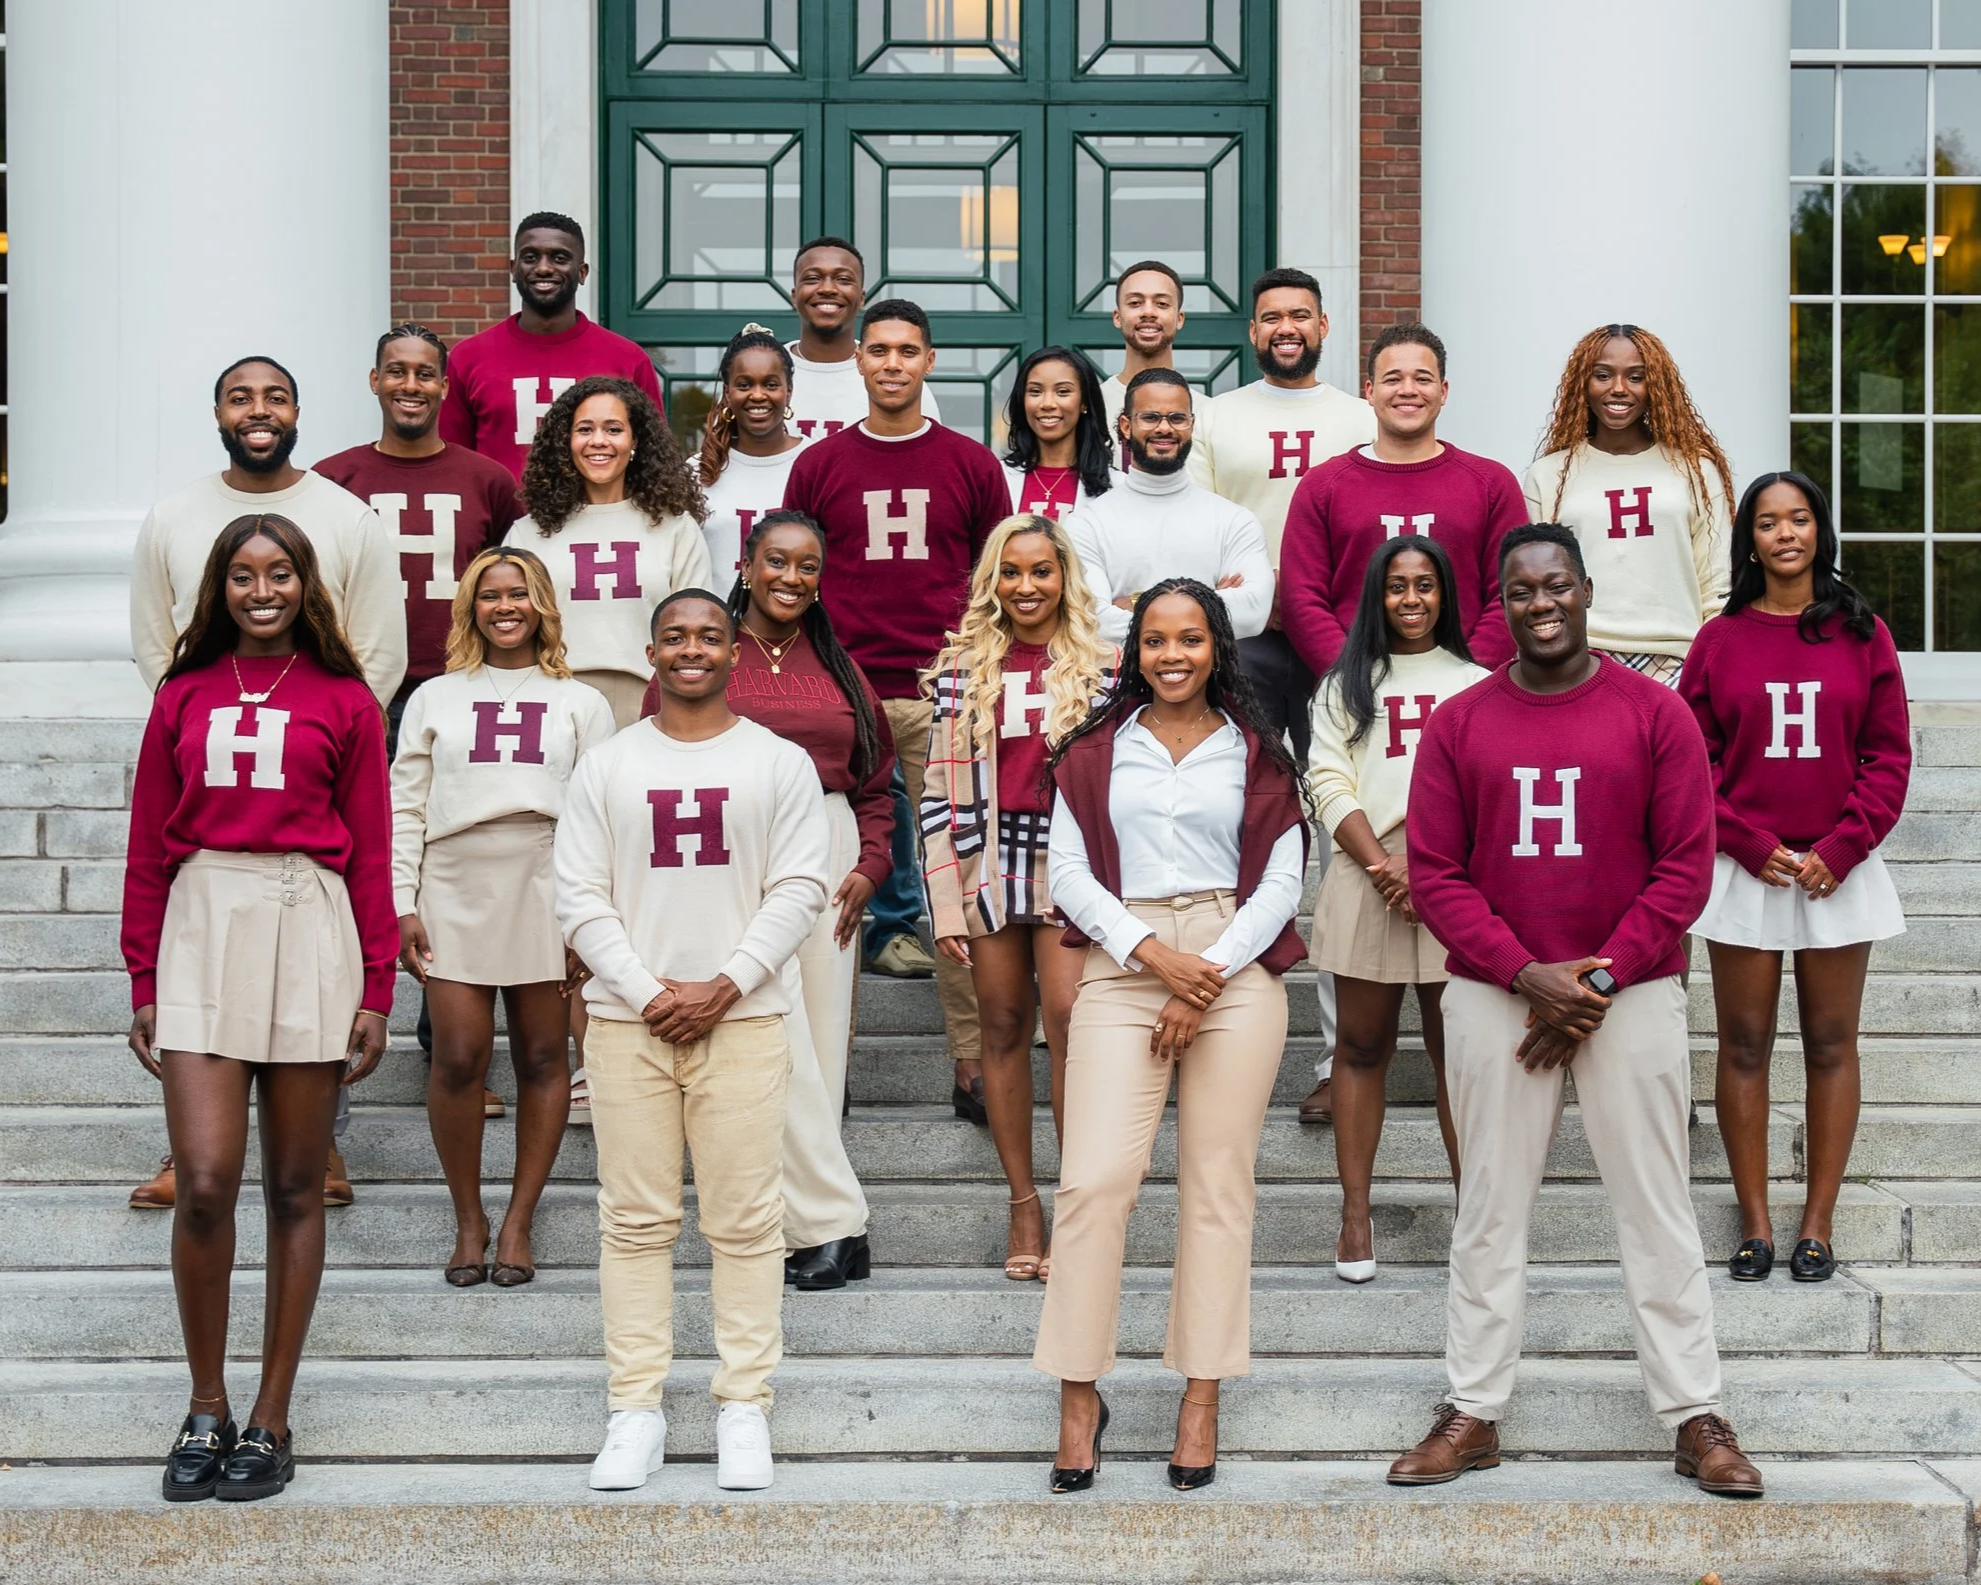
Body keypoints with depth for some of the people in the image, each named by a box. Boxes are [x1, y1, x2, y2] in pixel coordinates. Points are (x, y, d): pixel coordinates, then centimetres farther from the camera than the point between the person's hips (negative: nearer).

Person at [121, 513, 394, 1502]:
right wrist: (143, 982, 7)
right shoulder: (185, 695, 11)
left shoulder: (344, 702, 7)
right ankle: (206, 1411, 9)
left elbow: (370, 856, 6)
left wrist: (377, 990, 1)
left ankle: (270, 1420, 14)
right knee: (205, 1185, -8)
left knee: (294, 1187, 5)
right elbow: (149, 850, 12)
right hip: (202, 927, 1)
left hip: (309, 930, -1)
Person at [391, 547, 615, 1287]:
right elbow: (405, 808, 10)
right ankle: (468, 1219, 9)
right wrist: (401, 905, 0)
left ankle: (519, 1220, 12)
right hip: (455, 892, 0)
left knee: (541, 1059, 2)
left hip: (546, 892, 0)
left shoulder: (581, 703, 12)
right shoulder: (434, 699, 14)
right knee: (459, 1059, -6)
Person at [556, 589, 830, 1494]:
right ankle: (636, 1411, 9)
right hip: (627, 1020, 1)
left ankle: (743, 1408, 7)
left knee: (745, 1220, 0)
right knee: (636, 1219, 3)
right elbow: (579, 896, 4)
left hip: (742, 1019, -1)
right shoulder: (607, 767, 9)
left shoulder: (780, 763, 7)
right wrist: (648, 994, -7)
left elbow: (799, 891, 0)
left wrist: (724, 987, -10)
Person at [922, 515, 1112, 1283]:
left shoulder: (1101, 667, 4)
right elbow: (940, 789, 4)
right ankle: (1023, 1202, 15)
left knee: (1068, 1019, -14)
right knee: (1004, 1027, 6)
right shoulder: (962, 670, 6)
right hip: (986, 865, 2)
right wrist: (944, 902, -1)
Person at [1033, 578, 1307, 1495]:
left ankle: (1202, 1399, 7)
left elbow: (1281, 883, 4)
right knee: (1095, 1178, -11)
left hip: (1236, 970, 0)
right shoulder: (1095, 752, 11)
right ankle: (1079, 1395, -2)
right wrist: (1156, 955, -9)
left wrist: (1208, 976, -8)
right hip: (1124, 966, 0)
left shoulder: (1257, 756, 11)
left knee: (1218, 1185, 0)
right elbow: (1070, 875, 4)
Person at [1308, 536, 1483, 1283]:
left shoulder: (1478, 684, 13)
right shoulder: (1345, 685, 15)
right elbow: (1330, 786, 3)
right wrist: (1387, 868, -10)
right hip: (1368, 880, 1)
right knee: (1363, 1047, 4)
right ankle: (1356, 1214, 7)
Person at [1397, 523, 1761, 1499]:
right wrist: (1530, 977, -11)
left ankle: (1694, 1417, 12)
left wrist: (1598, 980, -11)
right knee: (1490, 1207, 7)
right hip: (1493, 996, 1)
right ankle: (1473, 1414, 15)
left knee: (1656, 1207, 3)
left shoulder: (1655, 714, 0)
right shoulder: (1457, 724, 4)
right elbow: (1435, 875, 0)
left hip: (1632, 994, -1)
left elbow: (1685, 868, -3)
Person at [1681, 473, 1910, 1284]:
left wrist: (1839, 850, -9)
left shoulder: (1862, 636, 3)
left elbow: (1889, 756, 1)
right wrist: (1754, 847, -9)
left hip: (1838, 873, 0)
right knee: (1744, 1046, 3)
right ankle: (1755, 1223, 11)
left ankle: (1818, 1224, 12)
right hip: (1743, 872, 0)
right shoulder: (1719, 640, 2)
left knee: (1831, 1044, 5)